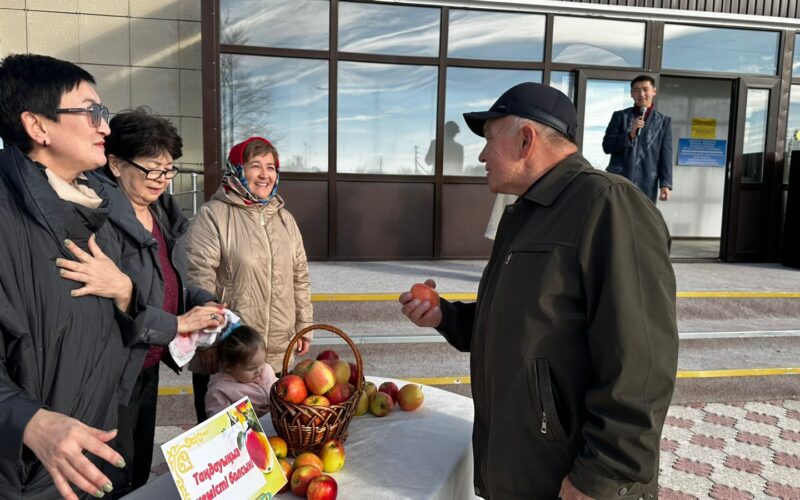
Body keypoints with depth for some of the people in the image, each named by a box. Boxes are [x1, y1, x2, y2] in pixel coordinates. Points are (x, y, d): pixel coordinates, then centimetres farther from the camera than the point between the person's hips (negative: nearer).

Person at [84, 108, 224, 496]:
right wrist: (176, 324, -22)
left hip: (149, 364, 8)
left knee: (141, 470, 24)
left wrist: (204, 302, -3)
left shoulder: (162, 211, 6)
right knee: (116, 482, 10)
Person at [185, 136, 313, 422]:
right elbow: (199, 281, -13)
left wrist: (303, 328, 13)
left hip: (278, 355, 5)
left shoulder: (285, 219, 11)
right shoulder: (213, 216, -9)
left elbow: (300, 278, 14)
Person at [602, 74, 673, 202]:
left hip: (647, 186, 1)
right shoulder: (620, 116, 8)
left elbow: (666, 155, 4)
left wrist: (665, 184, -7)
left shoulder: (664, 121, 10)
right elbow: (607, 146, 1)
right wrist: (630, 134, -14)